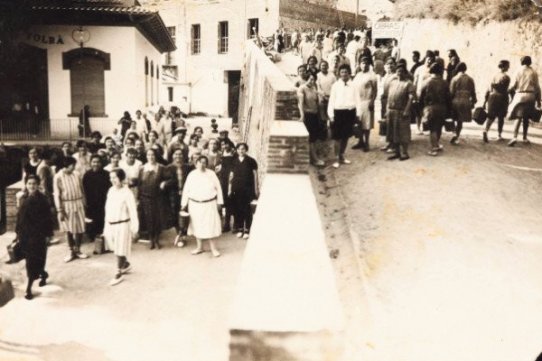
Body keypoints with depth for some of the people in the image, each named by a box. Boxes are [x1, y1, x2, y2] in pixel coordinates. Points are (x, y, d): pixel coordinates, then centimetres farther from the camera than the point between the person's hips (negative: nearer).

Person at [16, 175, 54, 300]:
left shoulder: (43, 199, -8)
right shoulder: (24, 198, 7)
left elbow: (47, 218, -8)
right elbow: (20, 216, 11)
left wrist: (47, 232, -11)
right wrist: (18, 231, 9)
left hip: (37, 234, -5)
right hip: (25, 233, 5)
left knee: (32, 261, -4)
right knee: (29, 258, 14)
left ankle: (29, 288, 1)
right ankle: (43, 274, 39)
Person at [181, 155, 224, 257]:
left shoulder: (211, 174, -1)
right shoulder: (192, 174, 1)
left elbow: (218, 188, 2)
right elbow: (186, 190, 4)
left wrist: (219, 202, -1)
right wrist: (184, 203, 2)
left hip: (209, 204, -1)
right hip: (195, 204, 2)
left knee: (210, 225, -2)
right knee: (197, 225, 9)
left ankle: (213, 248, 10)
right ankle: (199, 247, 24)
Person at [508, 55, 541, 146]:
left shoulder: (519, 71, 3)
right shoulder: (534, 73, 6)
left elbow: (514, 85, -2)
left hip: (520, 95, -2)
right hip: (530, 95, 2)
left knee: (518, 117, -9)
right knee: (526, 117, 14)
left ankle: (515, 137, -27)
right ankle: (525, 137, 19)